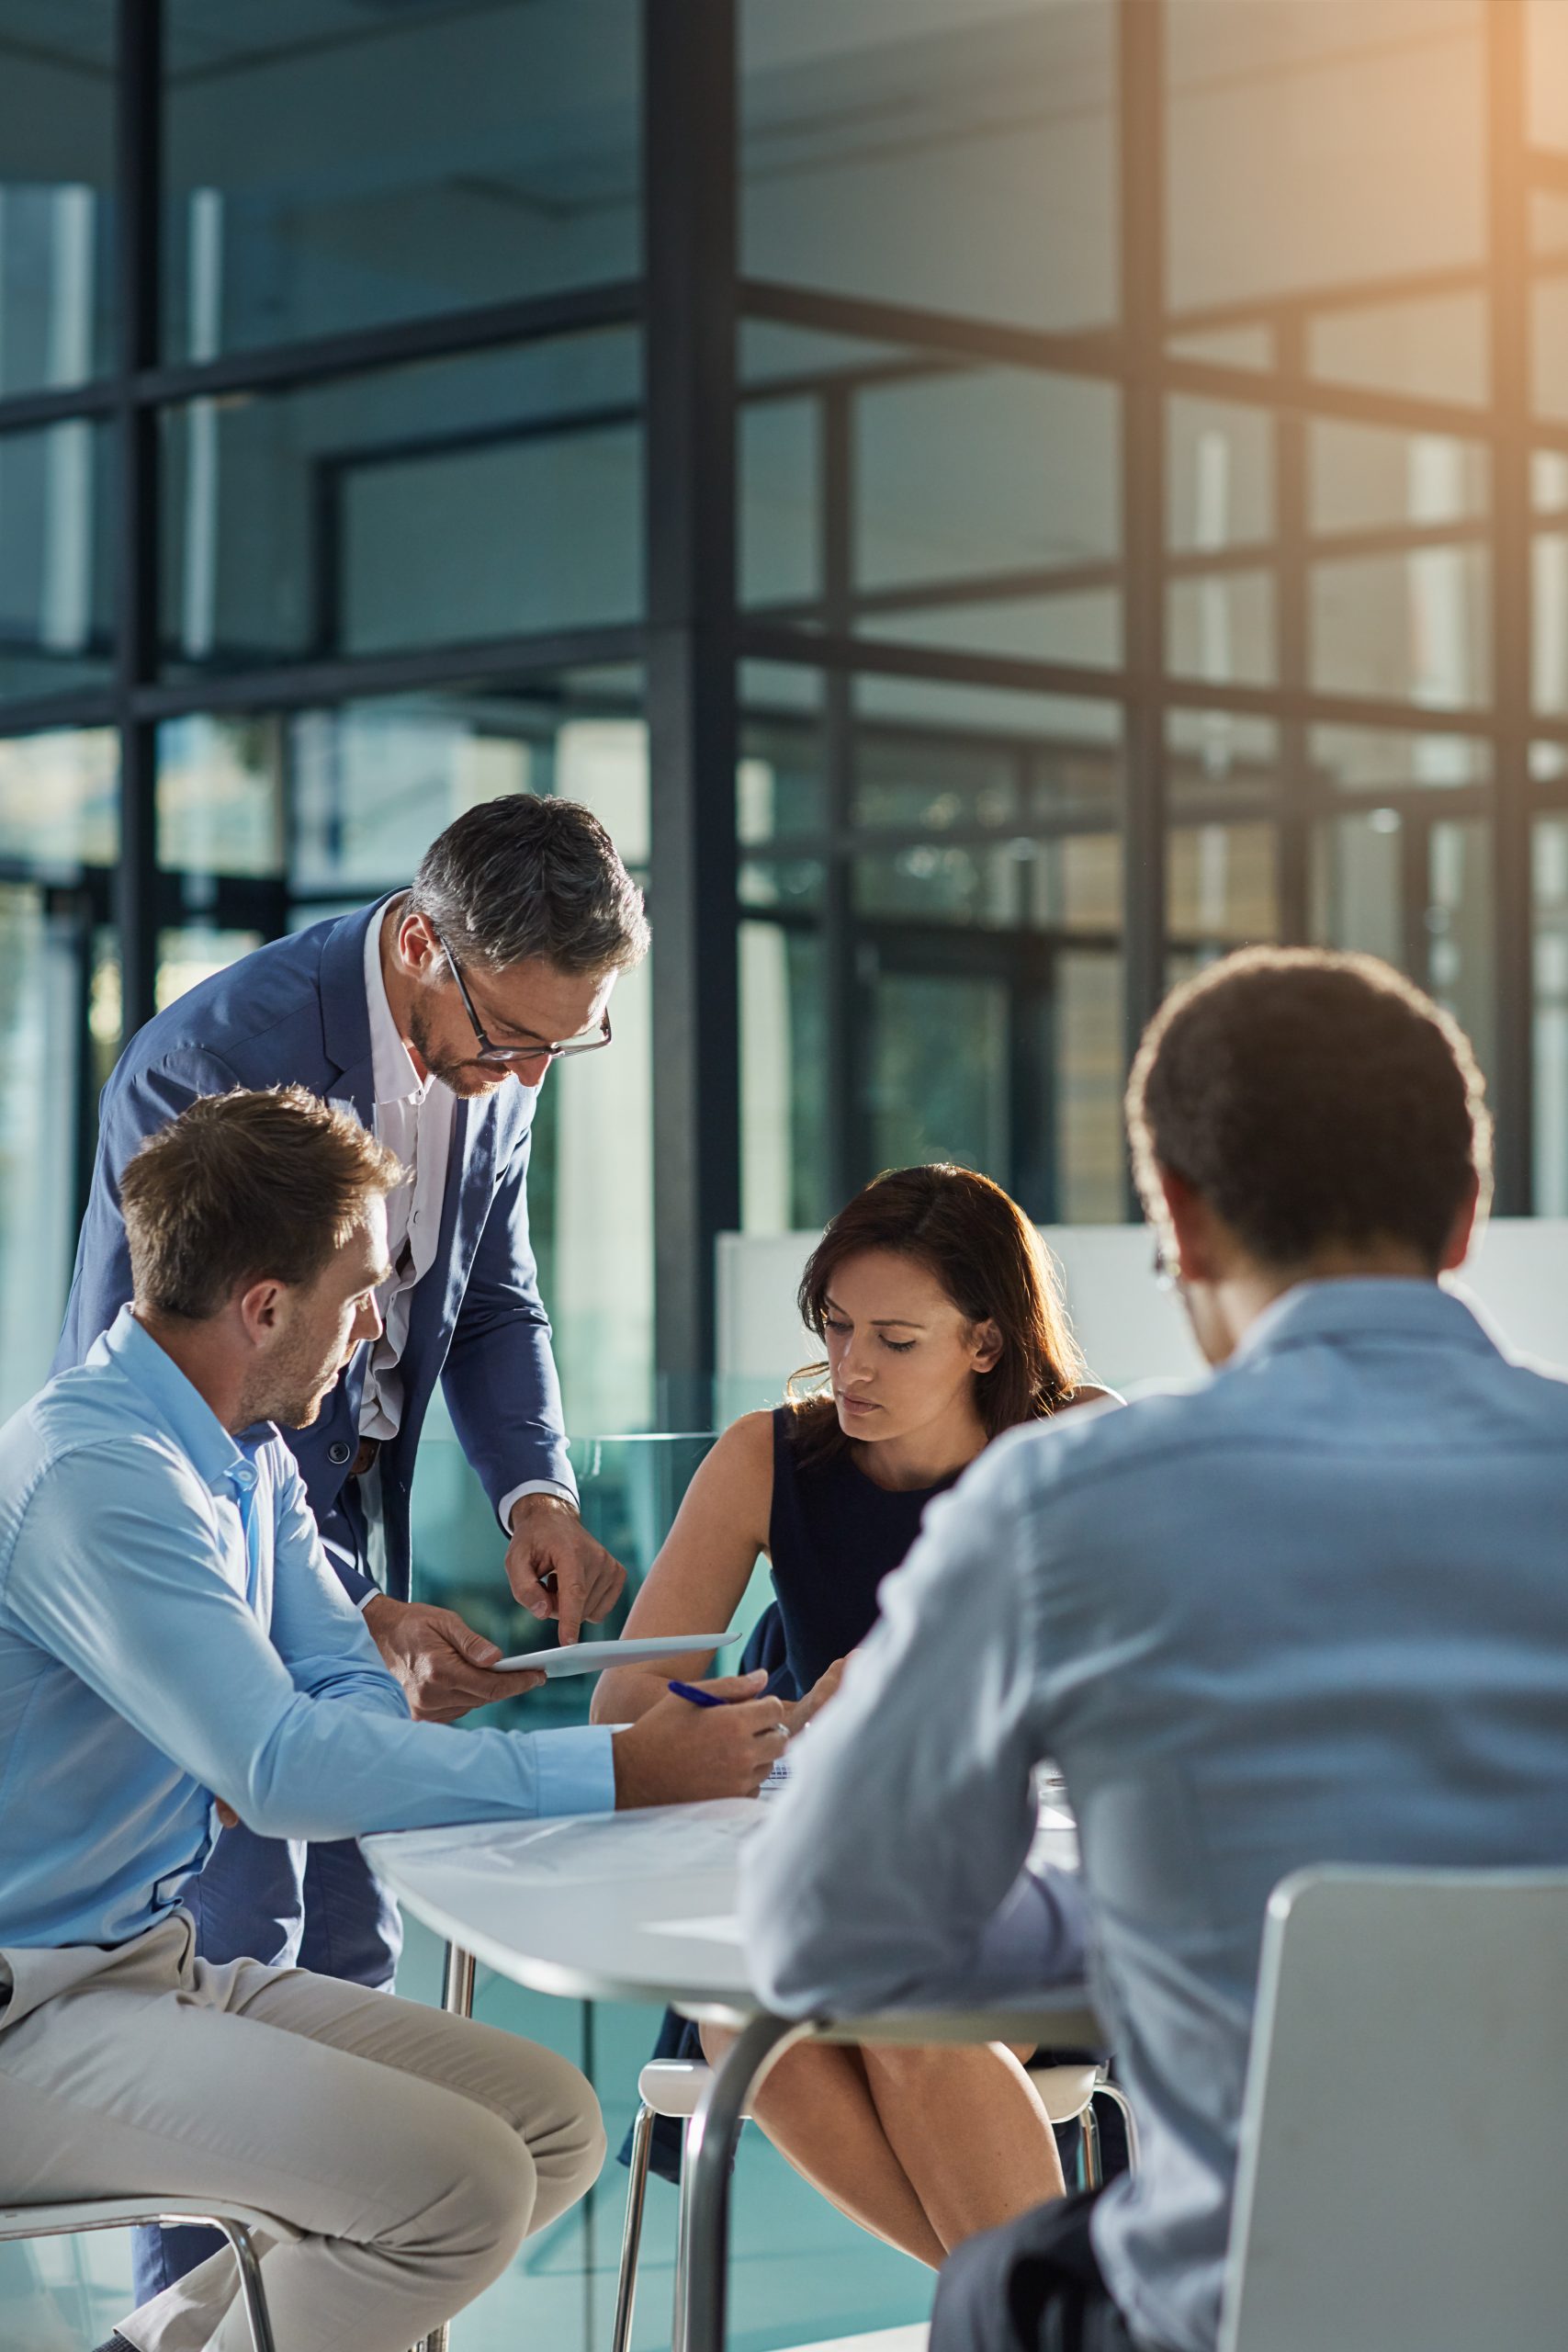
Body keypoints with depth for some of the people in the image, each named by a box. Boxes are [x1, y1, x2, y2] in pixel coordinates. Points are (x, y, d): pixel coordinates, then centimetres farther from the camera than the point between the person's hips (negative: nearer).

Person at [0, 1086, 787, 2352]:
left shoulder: (250, 1462, 11)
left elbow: (351, 1689, 10)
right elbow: (280, 1766, -30)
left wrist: (287, 1766, -16)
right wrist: (626, 1770, -29)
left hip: (161, 1963, 10)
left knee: (552, 2124, 4)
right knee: (459, 2183, -23)